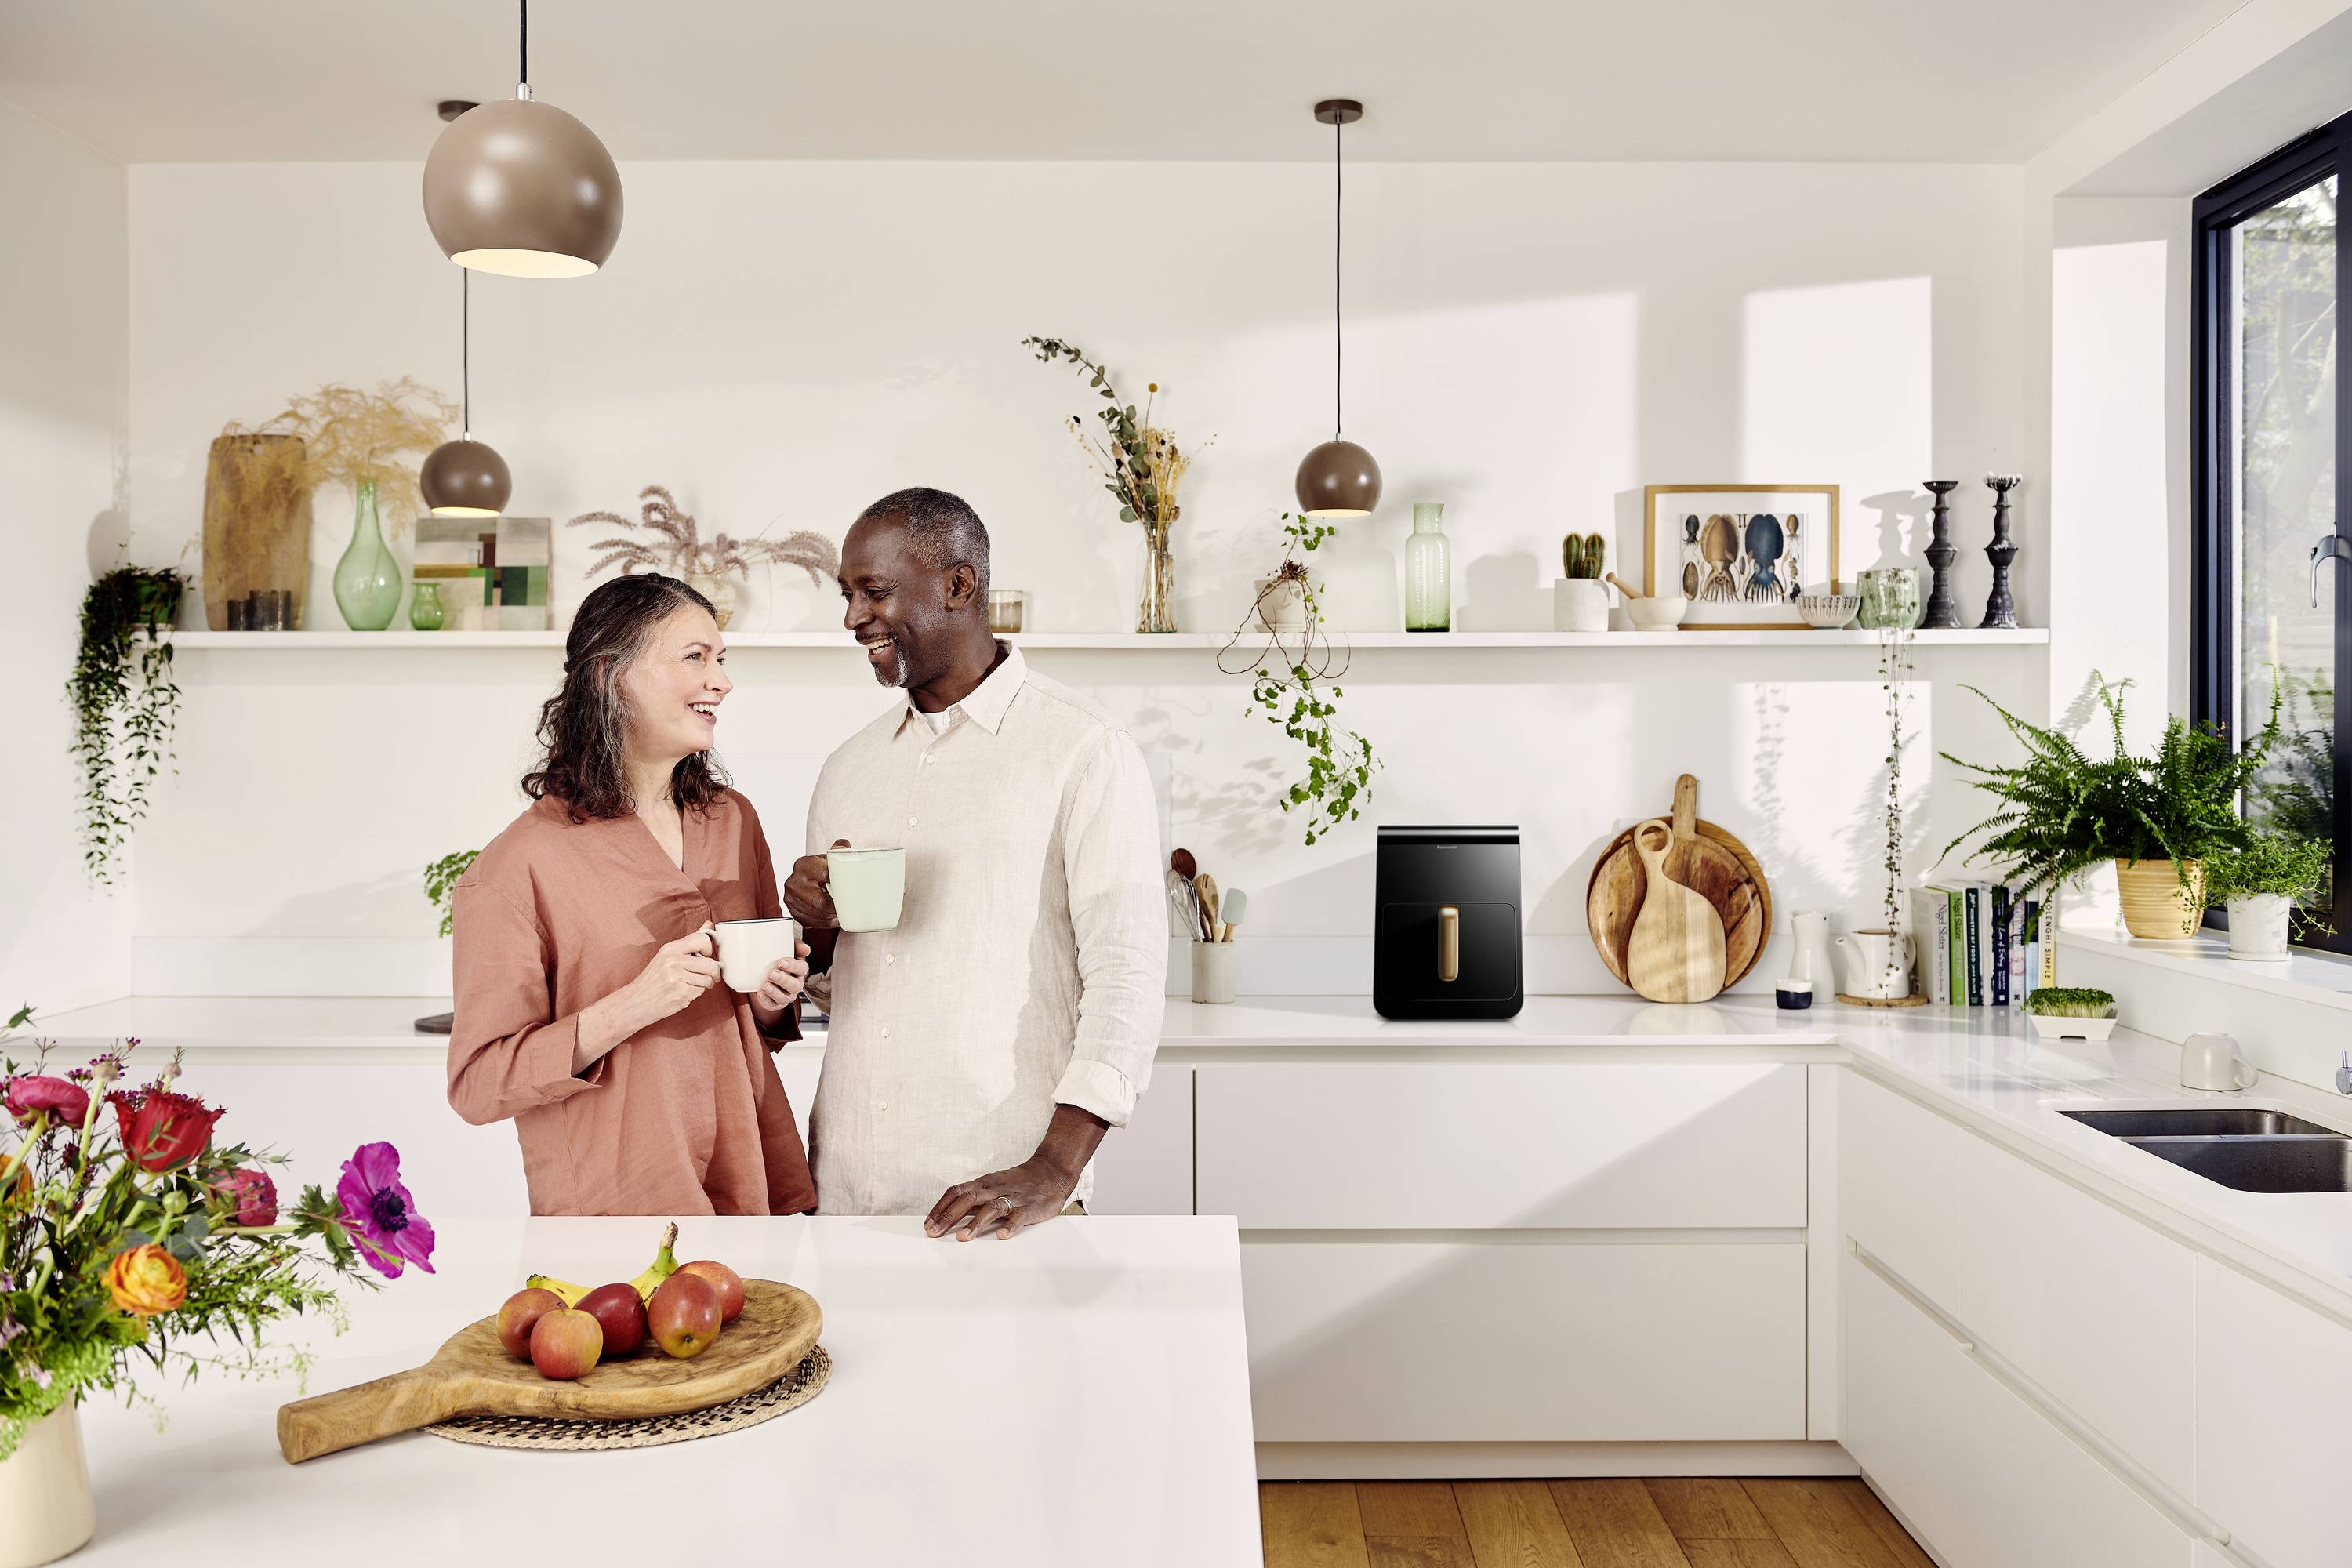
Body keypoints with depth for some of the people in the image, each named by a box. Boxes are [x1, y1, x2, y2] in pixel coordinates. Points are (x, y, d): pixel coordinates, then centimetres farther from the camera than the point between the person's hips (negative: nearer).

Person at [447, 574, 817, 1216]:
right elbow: (478, 1085, -13)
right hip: (612, 1211, -5)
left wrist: (772, 1001, -5)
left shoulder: (732, 820, 5)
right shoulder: (521, 863, -13)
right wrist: (630, 1008, -24)